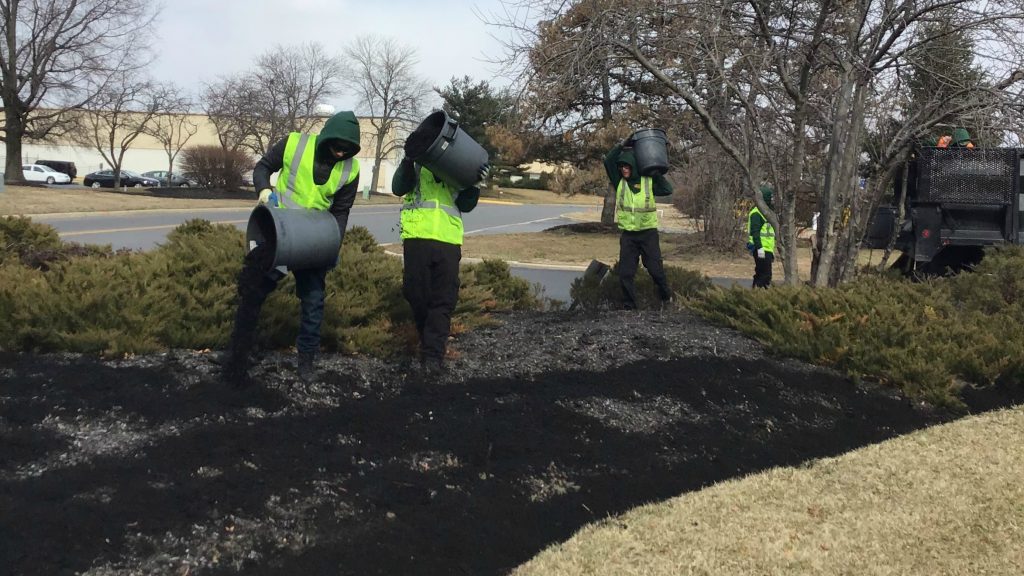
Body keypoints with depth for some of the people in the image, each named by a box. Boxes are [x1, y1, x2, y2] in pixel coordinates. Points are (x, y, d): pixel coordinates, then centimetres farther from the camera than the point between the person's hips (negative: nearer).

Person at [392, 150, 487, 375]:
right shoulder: (417, 161, 11)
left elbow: (466, 205, 13)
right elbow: (398, 188, -4)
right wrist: (408, 159, -18)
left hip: (449, 240, 2)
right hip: (417, 237, -1)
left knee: (444, 299, -4)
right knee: (417, 294, 5)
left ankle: (433, 353, -2)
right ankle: (427, 341, 26)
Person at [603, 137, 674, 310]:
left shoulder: (648, 181, -1)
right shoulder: (619, 182, 1)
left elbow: (668, 190, -10)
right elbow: (608, 160, -6)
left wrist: (656, 174, -6)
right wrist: (623, 145, -5)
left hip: (648, 233, -2)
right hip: (628, 235, 2)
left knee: (655, 269, 2)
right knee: (625, 273, 0)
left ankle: (666, 297, 26)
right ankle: (629, 306, 11)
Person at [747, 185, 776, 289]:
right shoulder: (756, 213, -11)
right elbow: (755, 232, -20)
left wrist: (772, 251, 26)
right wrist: (759, 248, -27)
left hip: (767, 250, 10)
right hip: (761, 250, -10)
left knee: (760, 275, 11)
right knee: (766, 275, -14)